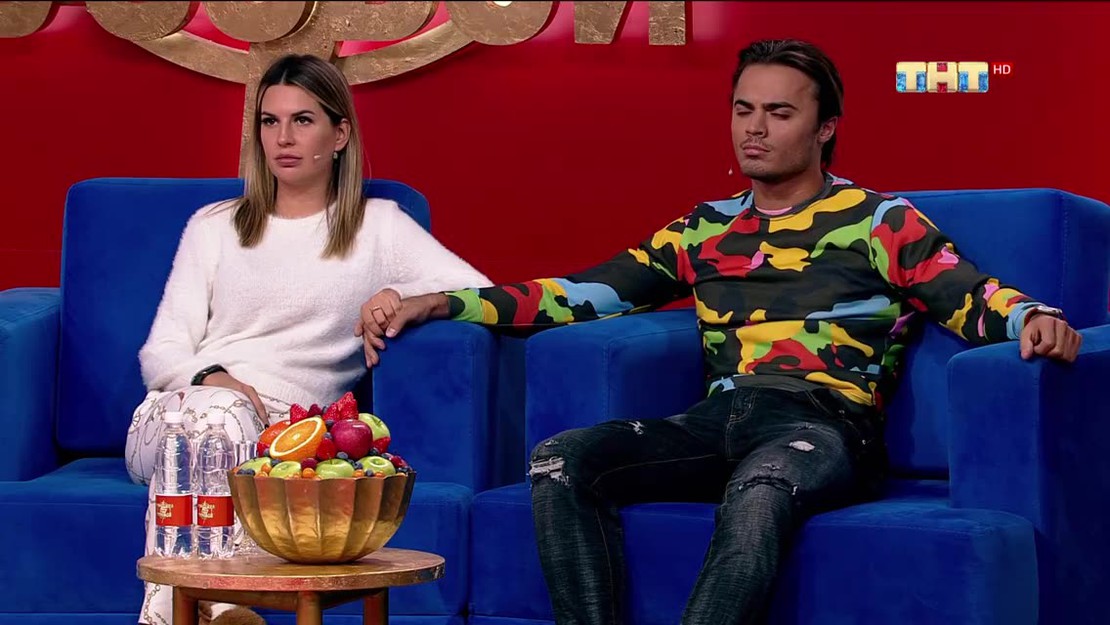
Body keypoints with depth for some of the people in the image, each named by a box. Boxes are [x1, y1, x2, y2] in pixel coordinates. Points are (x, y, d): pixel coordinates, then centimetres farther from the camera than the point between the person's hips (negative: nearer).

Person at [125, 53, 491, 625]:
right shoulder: (214, 226, 23)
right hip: (177, 412, 1)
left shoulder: (377, 225, 19)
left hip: (284, 426, -1)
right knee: (219, 409, -37)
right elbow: (160, 352, 14)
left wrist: (417, 301, -14)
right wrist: (212, 379, -10)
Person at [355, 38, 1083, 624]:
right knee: (560, 463, -21)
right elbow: (586, 292, 19)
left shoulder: (879, 223, 11)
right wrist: (445, 303, 9)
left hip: (825, 425, -5)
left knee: (757, 489, -40)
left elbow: (974, 297, 0)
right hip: (720, 420, 5)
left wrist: (1033, 318, -26)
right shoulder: (708, 230, 23)